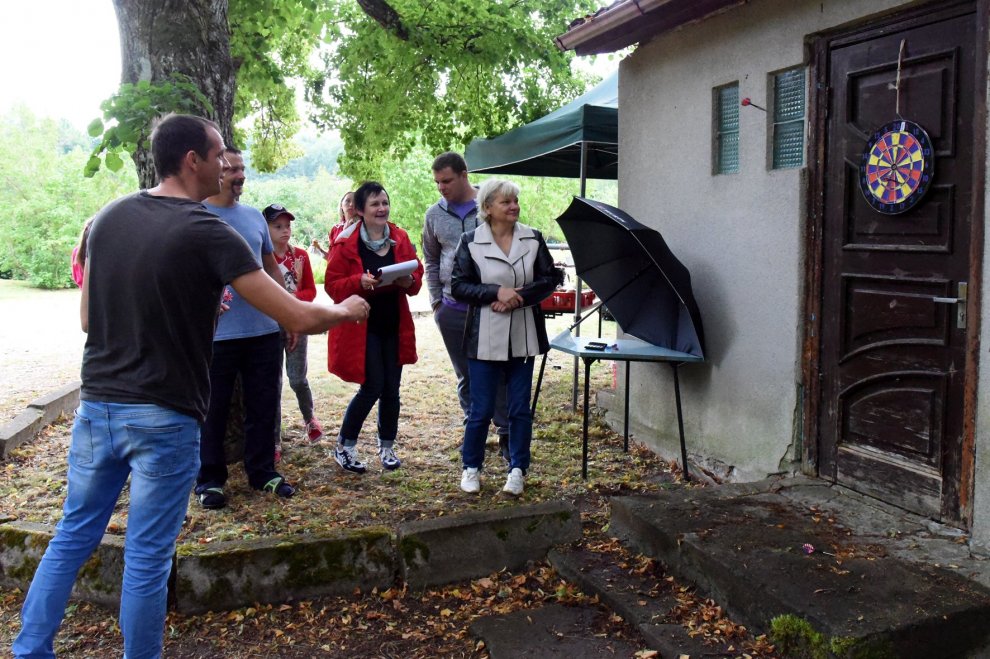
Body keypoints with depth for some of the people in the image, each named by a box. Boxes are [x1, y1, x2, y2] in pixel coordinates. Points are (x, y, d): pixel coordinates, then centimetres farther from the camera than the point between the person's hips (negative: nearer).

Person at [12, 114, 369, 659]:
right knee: (147, 558, 8)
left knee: (72, 537, 20)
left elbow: (88, 318, 13)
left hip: (96, 405, 6)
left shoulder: (108, 217, 5)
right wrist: (345, 310, 5)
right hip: (164, 418, -6)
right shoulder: (207, 232, -14)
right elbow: (300, 318, -16)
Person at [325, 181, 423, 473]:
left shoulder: (400, 238, 6)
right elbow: (332, 285, -8)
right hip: (361, 326, -5)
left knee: (391, 389, 9)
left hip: (394, 326, 5)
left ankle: (387, 447, 27)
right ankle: (344, 447, 14)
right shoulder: (346, 243, -8)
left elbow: (417, 276, 10)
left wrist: (409, 281, -12)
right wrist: (359, 282, -25)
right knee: (373, 387, -6)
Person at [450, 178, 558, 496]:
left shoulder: (533, 238, 4)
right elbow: (458, 285, -6)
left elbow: (550, 278, 1)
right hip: (485, 339, -2)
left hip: (523, 338, 2)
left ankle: (517, 470, 23)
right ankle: (471, 467, 24)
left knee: (520, 407, 9)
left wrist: (519, 296, -14)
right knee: (481, 409, 4)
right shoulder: (471, 241, -3)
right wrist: (496, 292, -18)